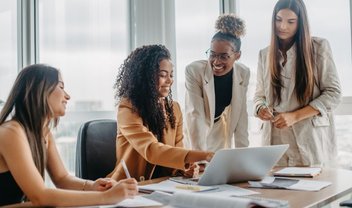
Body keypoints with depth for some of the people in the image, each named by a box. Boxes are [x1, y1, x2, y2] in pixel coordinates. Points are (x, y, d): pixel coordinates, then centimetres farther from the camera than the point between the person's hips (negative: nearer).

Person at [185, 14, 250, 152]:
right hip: (196, 134, -3)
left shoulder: (243, 73, -13)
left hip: (223, 135, 3)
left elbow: (241, 115, -11)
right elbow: (195, 115, -28)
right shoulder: (194, 71, -25)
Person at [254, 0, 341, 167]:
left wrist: (294, 116, -14)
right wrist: (261, 108, -10)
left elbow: (333, 93, -5)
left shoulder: (319, 47, -1)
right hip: (276, 139, 3)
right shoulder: (265, 54, 11)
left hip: (311, 139, -3)